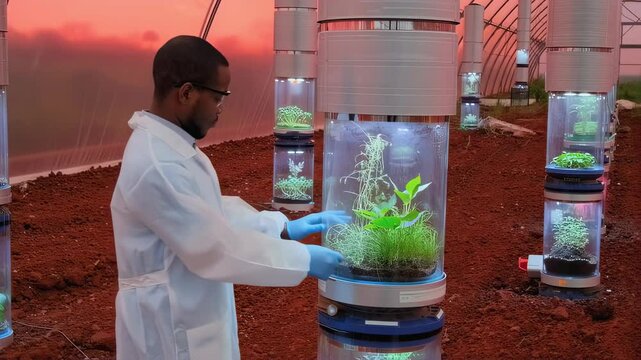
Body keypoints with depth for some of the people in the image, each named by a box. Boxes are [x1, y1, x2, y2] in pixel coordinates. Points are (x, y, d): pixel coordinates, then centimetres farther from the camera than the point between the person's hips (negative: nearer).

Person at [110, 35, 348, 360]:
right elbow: (216, 248, -24)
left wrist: (283, 228, 5)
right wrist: (304, 260, -16)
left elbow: (213, 212, 13)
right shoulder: (157, 166, -27)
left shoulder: (168, 146, 5)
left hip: (190, 318, 9)